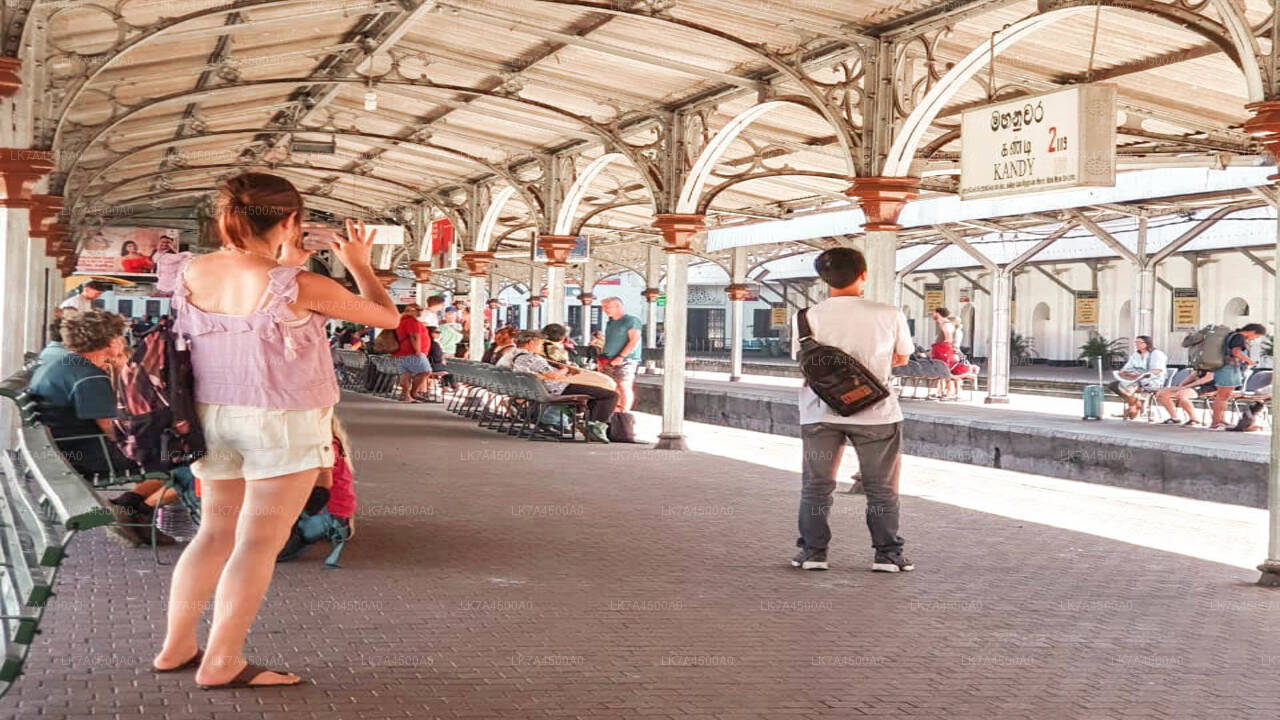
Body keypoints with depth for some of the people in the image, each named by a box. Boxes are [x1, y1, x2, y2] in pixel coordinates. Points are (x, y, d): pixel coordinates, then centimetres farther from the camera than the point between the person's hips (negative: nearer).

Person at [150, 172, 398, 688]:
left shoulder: (191, 272, -3)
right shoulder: (301, 287, -17)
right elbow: (387, 316, -4)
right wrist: (358, 264, 9)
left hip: (212, 415, 6)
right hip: (284, 423, -6)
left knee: (215, 532, 18)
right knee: (260, 542, 0)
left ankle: (176, 647, 22)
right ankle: (222, 664, 1)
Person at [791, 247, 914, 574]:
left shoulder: (808, 318, -7)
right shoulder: (889, 315, -7)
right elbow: (902, 358, 8)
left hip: (821, 412, 1)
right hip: (876, 412, 0)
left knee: (816, 485, 13)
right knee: (881, 487, 12)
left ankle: (813, 550, 14)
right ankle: (887, 553, 13)